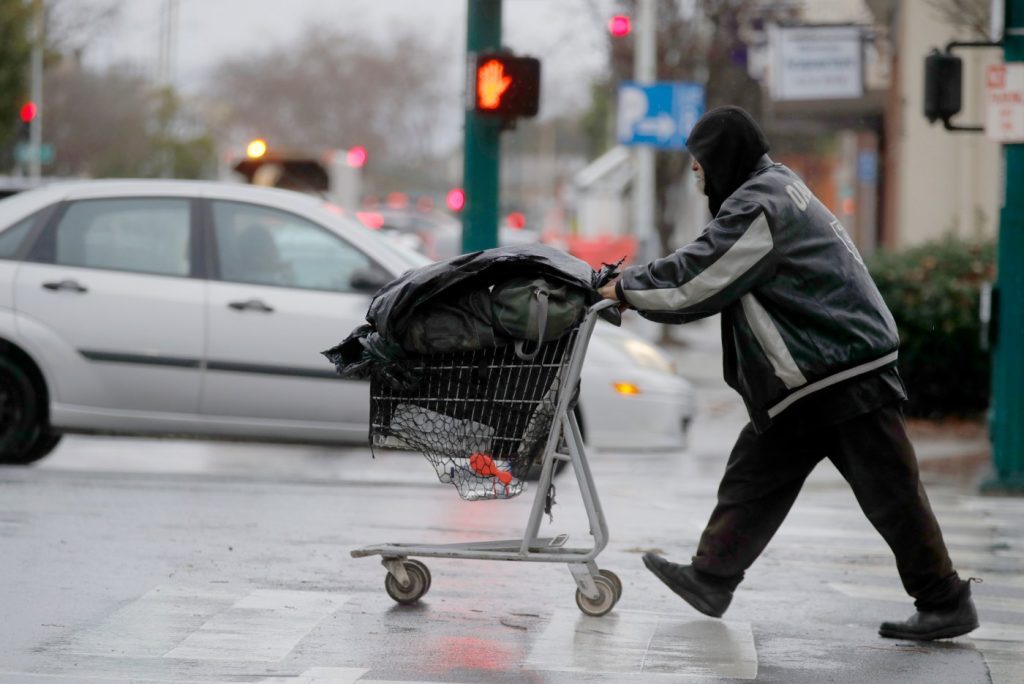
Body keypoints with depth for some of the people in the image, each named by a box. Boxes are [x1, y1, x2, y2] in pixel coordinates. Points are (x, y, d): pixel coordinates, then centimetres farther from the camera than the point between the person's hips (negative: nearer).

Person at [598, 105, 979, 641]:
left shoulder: (759, 206, -16)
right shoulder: (776, 189, 17)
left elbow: (696, 281, -16)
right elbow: (706, 264, 22)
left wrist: (627, 289, -3)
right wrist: (636, 280, 13)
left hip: (846, 375, -11)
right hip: (807, 383, 11)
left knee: (890, 494, -4)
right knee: (753, 475, 12)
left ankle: (944, 603, 2)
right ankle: (711, 578, 18)